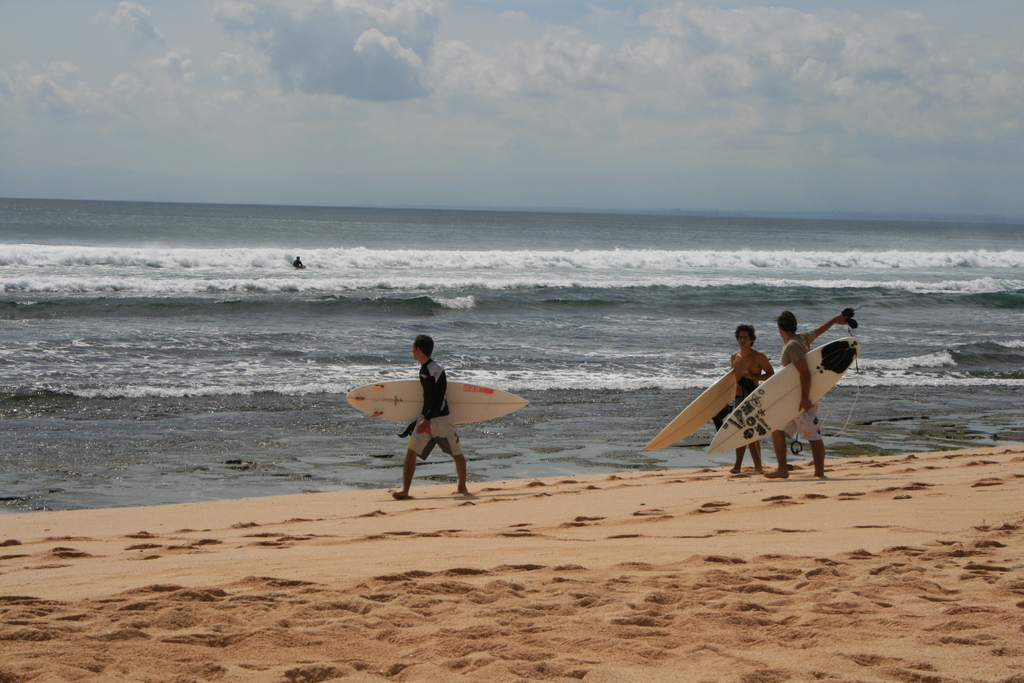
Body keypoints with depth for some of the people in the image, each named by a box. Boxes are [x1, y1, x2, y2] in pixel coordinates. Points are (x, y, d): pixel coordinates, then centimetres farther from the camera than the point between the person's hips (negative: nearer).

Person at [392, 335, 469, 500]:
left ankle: (462, 487, 27)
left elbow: (439, 399, -21)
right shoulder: (423, 368, 8)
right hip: (425, 418, 7)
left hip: (441, 419, -7)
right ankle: (405, 490, -9)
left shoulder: (436, 370, -17)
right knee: (411, 452, -6)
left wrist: (427, 420, -26)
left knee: (457, 454, 8)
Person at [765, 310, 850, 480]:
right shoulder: (803, 338, 9)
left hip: (803, 398, -10)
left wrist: (804, 398, -27)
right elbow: (819, 330, 28)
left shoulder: (791, 346, -18)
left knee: (813, 436, -6)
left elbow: (805, 373, -25)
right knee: (777, 431, 9)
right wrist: (835, 319, 45)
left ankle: (819, 472, -6)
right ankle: (782, 469, 9)